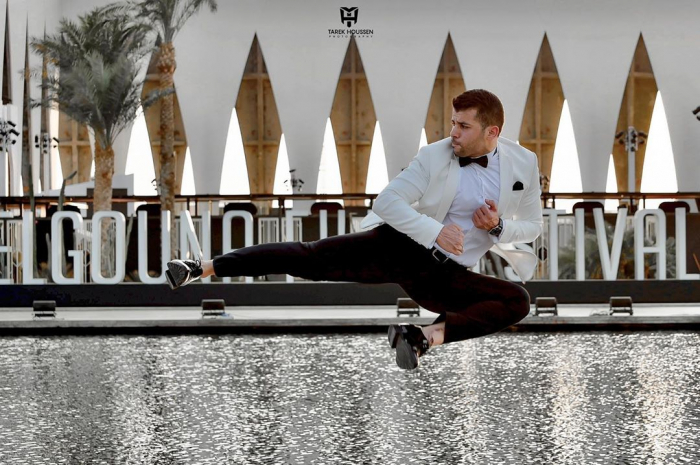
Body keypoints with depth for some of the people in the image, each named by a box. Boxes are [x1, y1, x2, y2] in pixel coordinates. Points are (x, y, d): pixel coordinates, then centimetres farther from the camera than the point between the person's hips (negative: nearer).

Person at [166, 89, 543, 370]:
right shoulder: (435, 156, -5)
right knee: (314, 257, -20)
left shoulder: (523, 164, 1)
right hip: (398, 245, -2)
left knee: (518, 302, -23)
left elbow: (532, 225, 12)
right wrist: (436, 232, -23)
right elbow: (386, 202, -9)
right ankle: (204, 268, -22)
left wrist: (498, 227, -11)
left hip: (445, 275, 2)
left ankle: (431, 335, -37)